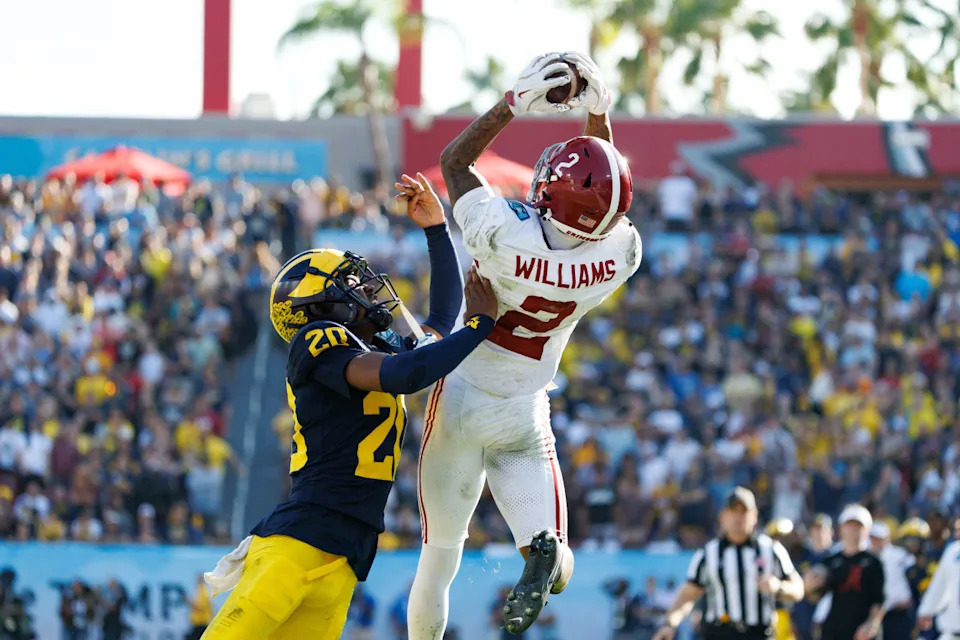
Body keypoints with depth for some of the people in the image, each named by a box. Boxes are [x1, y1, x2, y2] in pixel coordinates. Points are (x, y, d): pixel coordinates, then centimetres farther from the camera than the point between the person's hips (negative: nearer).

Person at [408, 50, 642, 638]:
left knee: (441, 554, 13)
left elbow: (454, 161, -11)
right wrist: (600, 113, 1)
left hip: (462, 400, -1)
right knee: (555, 565, -1)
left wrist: (515, 104, -13)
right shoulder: (619, 256, -19)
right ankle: (546, 553, -34)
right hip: (525, 417, 1)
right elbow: (605, 194, 5)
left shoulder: (506, 235, -29)